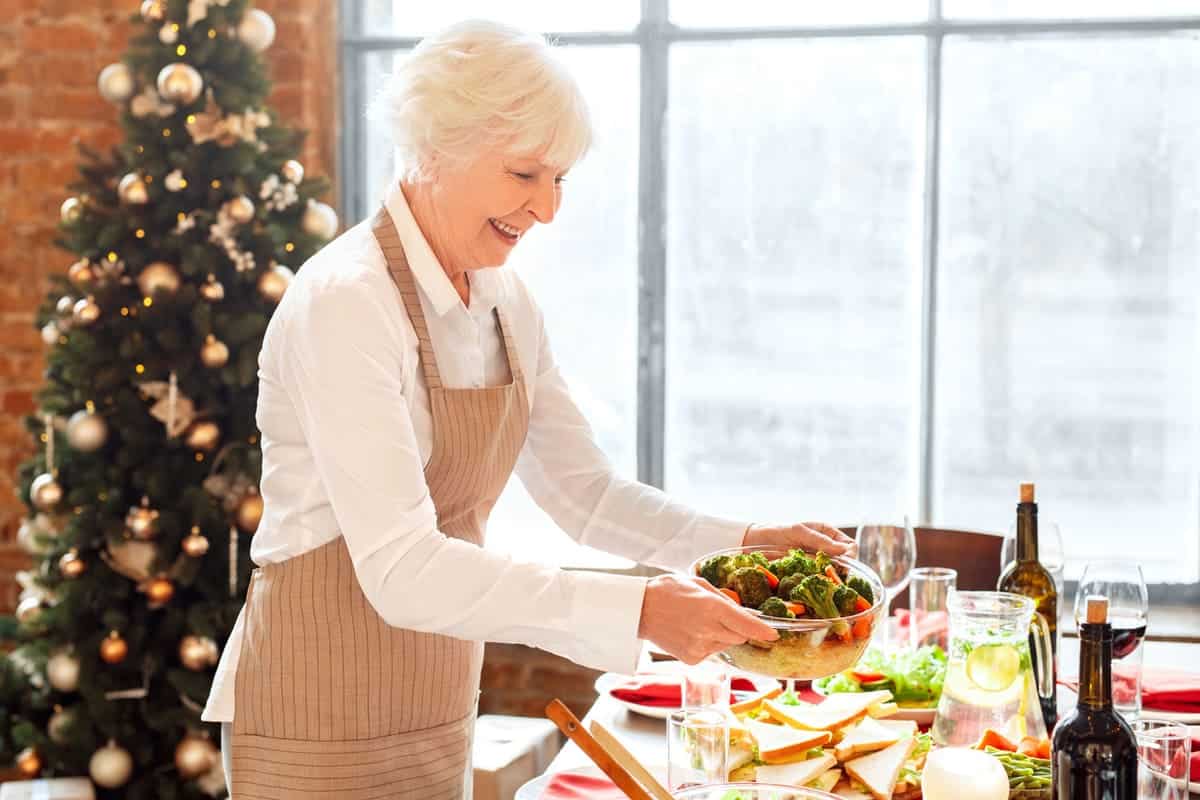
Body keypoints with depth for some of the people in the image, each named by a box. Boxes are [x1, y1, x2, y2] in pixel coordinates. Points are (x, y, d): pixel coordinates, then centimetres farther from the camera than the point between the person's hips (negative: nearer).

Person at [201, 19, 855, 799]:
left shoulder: (505, 303, 3)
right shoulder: (345, 302, -22)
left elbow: (586, 492, 8)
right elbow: (402, 571, -29)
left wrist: (744, 541, -8)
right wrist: (639, 610, -33)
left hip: (436, 715, 7)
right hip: (320, 726, -7)